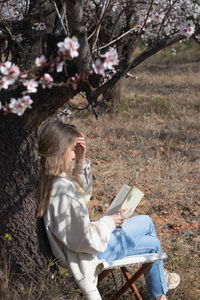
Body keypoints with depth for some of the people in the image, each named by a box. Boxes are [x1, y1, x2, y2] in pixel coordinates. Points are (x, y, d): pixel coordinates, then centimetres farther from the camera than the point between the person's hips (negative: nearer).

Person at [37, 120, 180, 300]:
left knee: (146, 221, 23)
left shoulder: (51, 178, -10)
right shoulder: (63, 193, -39)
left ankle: (159, 275, 44)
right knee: (153, 244, 13)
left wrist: (81, 161, -6)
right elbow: (89, 241, -32)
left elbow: (84, 194, 9)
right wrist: (109, 222, -13)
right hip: (94, 253, -9)